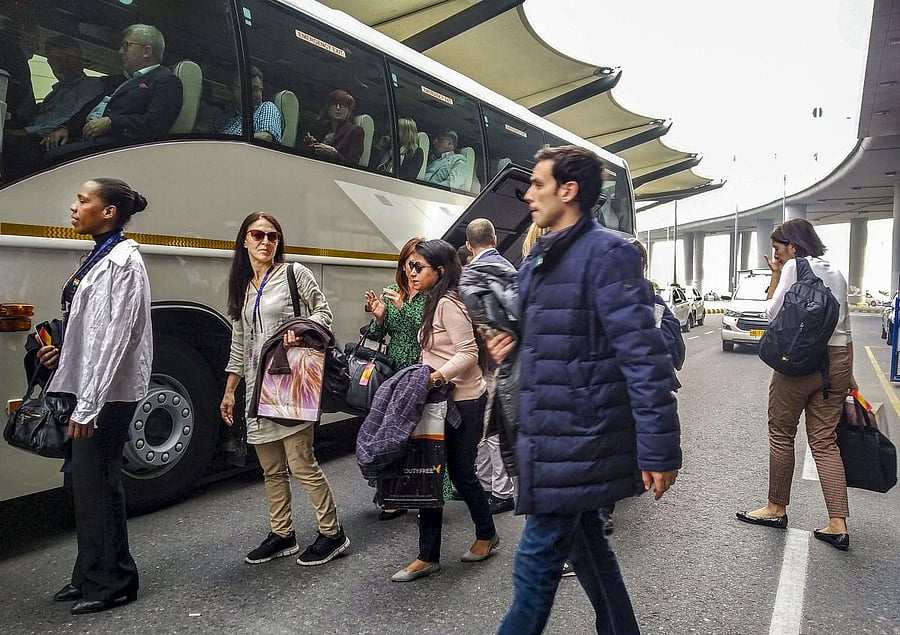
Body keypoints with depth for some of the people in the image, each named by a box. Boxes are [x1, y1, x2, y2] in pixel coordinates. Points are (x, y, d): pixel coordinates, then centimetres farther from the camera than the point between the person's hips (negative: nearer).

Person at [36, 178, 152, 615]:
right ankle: (90, 574, 29)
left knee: (97, 481, -2)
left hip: (110, 392, -9)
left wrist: (88, 405, -21)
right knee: (82, 476, 15)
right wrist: (63, 354, 4)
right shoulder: (98, 258, 14)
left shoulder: (124, 260, -14)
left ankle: (113, 583, 13)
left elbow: (116, 336, -20)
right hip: (87, 385, 9)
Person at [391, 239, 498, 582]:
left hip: (463, 400, -9)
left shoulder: (448, 303, -17)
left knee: (460, 472, 7)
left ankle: (487, 535, 33)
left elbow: (468, 353, -23)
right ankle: (428, 557, 16)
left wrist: (436, 376, -31)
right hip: (440, 399, 9)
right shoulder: (434, 302, 12)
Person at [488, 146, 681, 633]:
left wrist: (659, 448, -20)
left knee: (535, 565, 1)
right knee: (586, 546, 21)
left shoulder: (606, 252, -15)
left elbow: (643, 356, -20)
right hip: (555, 435, 9)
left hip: (578, 440, -9)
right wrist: (509, 343, 5)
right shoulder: (538, 260, 13)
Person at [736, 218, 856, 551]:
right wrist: (848, 374, 24)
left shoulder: (795, 266, -7)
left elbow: (772, 313, -5)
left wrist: (775, 275, 4)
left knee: (781, 435, 8)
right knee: (825, 441, 9)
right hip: (837, 360, 7)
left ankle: (776, 508, 21)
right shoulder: (836, 272, 16)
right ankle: (838, 525, 7)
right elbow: (846, 326, 19)